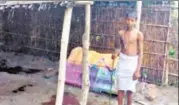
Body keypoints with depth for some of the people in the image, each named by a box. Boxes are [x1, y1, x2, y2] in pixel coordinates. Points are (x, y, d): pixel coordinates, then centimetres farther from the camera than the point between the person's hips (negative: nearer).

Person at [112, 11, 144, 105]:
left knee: (130, 89, 2)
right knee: (120, 88, 7)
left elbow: (140, 52, -8)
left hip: (132, 62, -3)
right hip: (122, 61, 3)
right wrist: (115, 54, -13)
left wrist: (138, 70, -11)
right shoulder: (121, 33, 2)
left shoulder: (138, 34, -8)